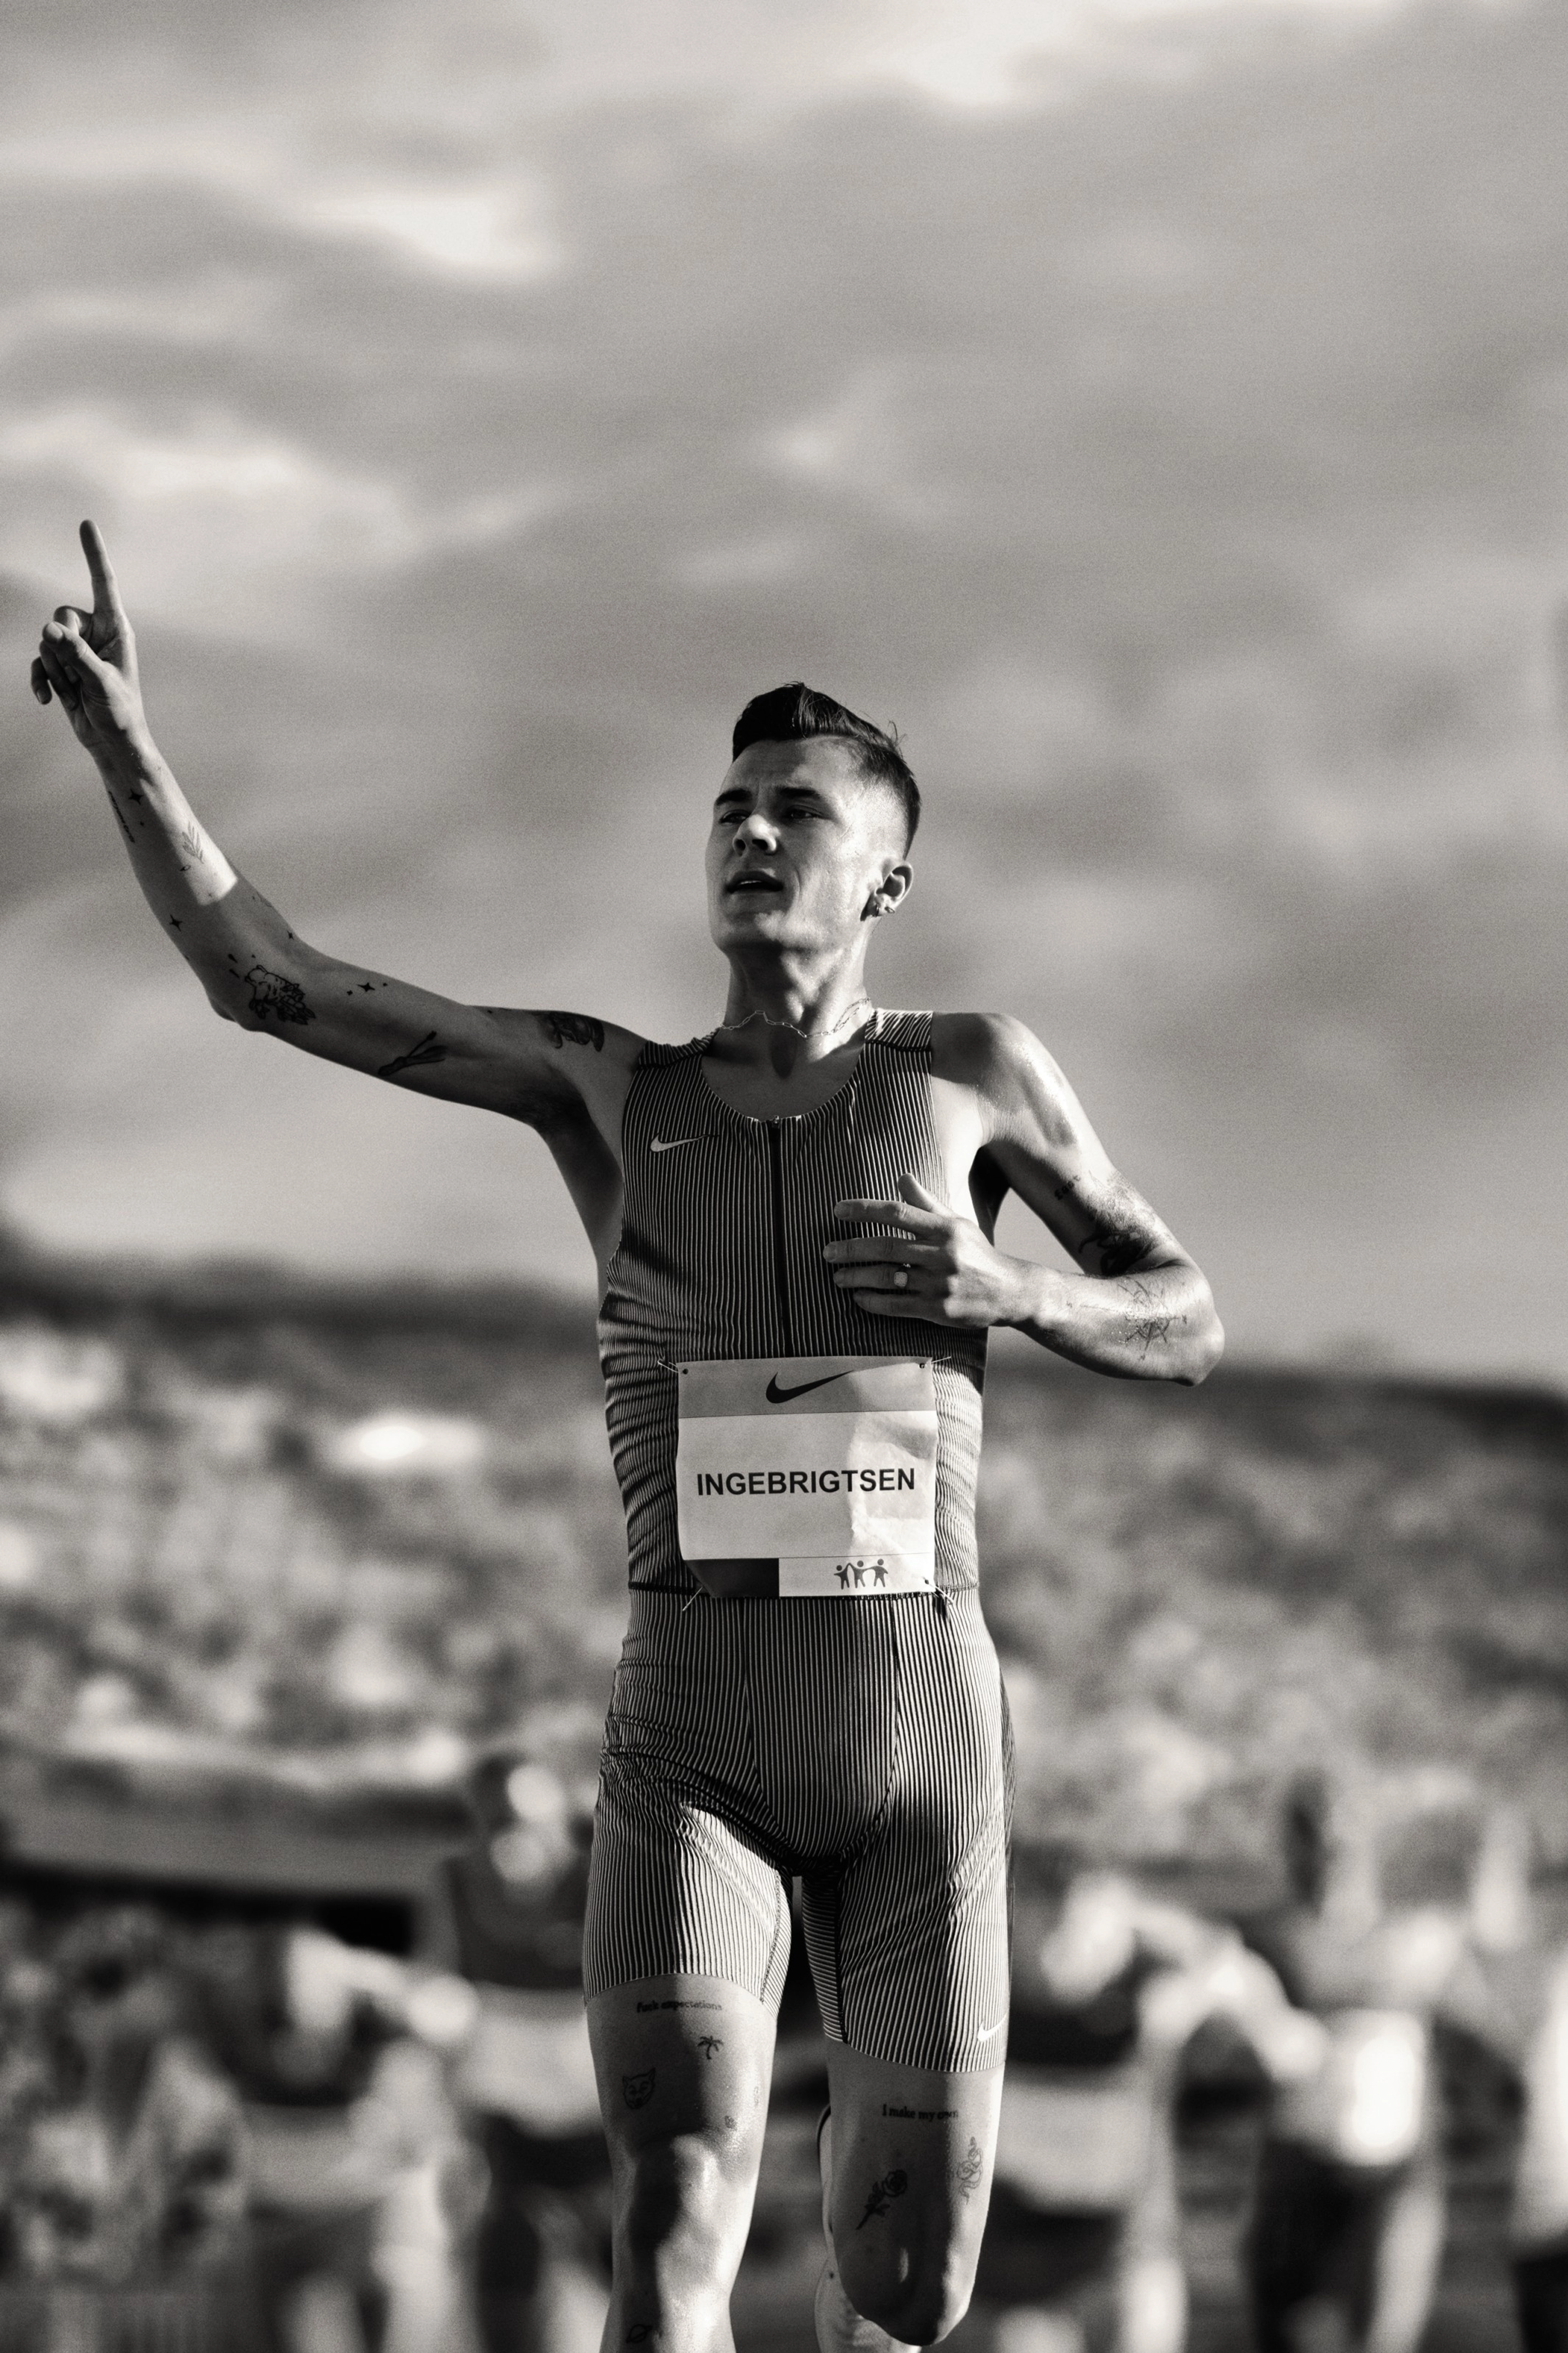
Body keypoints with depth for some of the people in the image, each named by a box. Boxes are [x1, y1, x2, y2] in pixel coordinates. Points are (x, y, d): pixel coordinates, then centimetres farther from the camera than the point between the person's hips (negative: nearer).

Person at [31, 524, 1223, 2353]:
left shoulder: (974, 1074, 8)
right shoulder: (604, 1083, 10)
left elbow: (1189, 1329, 14)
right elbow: (261, 978, 7)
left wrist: (1014, 1296, -7)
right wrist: (119, 735, -3)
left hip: (924, 1728, 1)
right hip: (689, 1739, -1)